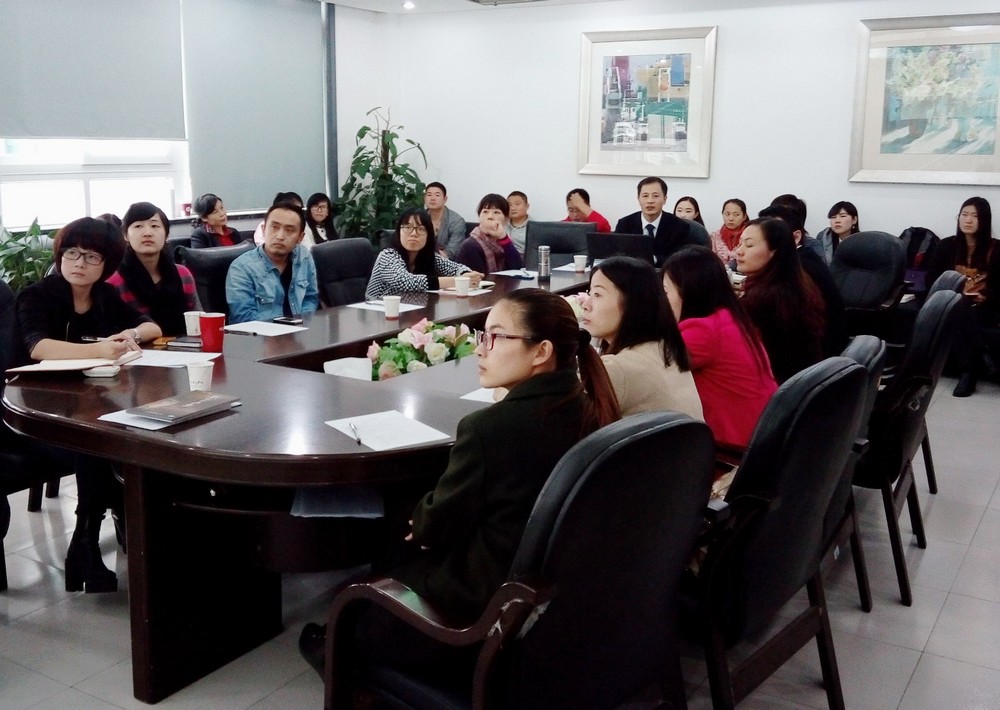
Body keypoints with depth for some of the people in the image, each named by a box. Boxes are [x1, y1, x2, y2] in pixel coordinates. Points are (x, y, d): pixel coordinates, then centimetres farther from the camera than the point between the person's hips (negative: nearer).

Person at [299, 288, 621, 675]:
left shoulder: (489, 427, -28)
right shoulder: (592, 413, -5)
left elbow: (439, 528, -14)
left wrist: (420, 518, 9)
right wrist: (429, 521, 12)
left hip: (490, 608, -7)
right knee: (406, 556, 26)